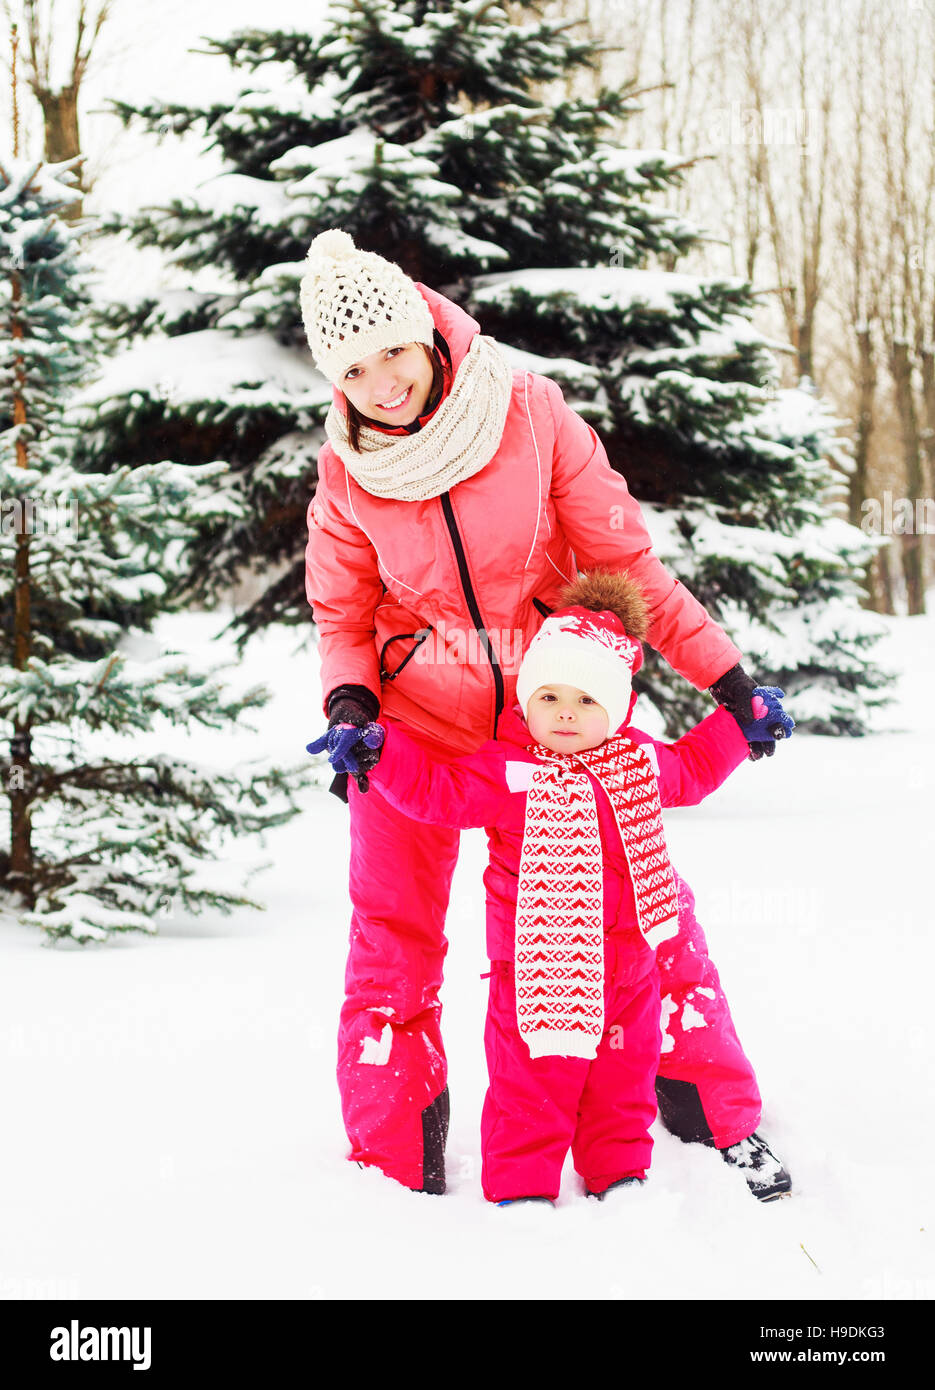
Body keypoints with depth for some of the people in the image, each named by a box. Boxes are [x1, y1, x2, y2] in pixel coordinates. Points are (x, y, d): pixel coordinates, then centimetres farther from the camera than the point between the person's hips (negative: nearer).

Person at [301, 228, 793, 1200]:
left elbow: (623, 560, -8)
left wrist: (725, 673, -10)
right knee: (394, 943, 2)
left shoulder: (531, 414, -14)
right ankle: (396, 1169, 15)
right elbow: (344, 617, 1)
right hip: (416, 721, 1)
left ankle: (721, 1123, 19)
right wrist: (349, 703, -21)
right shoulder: (346, 475, -9)